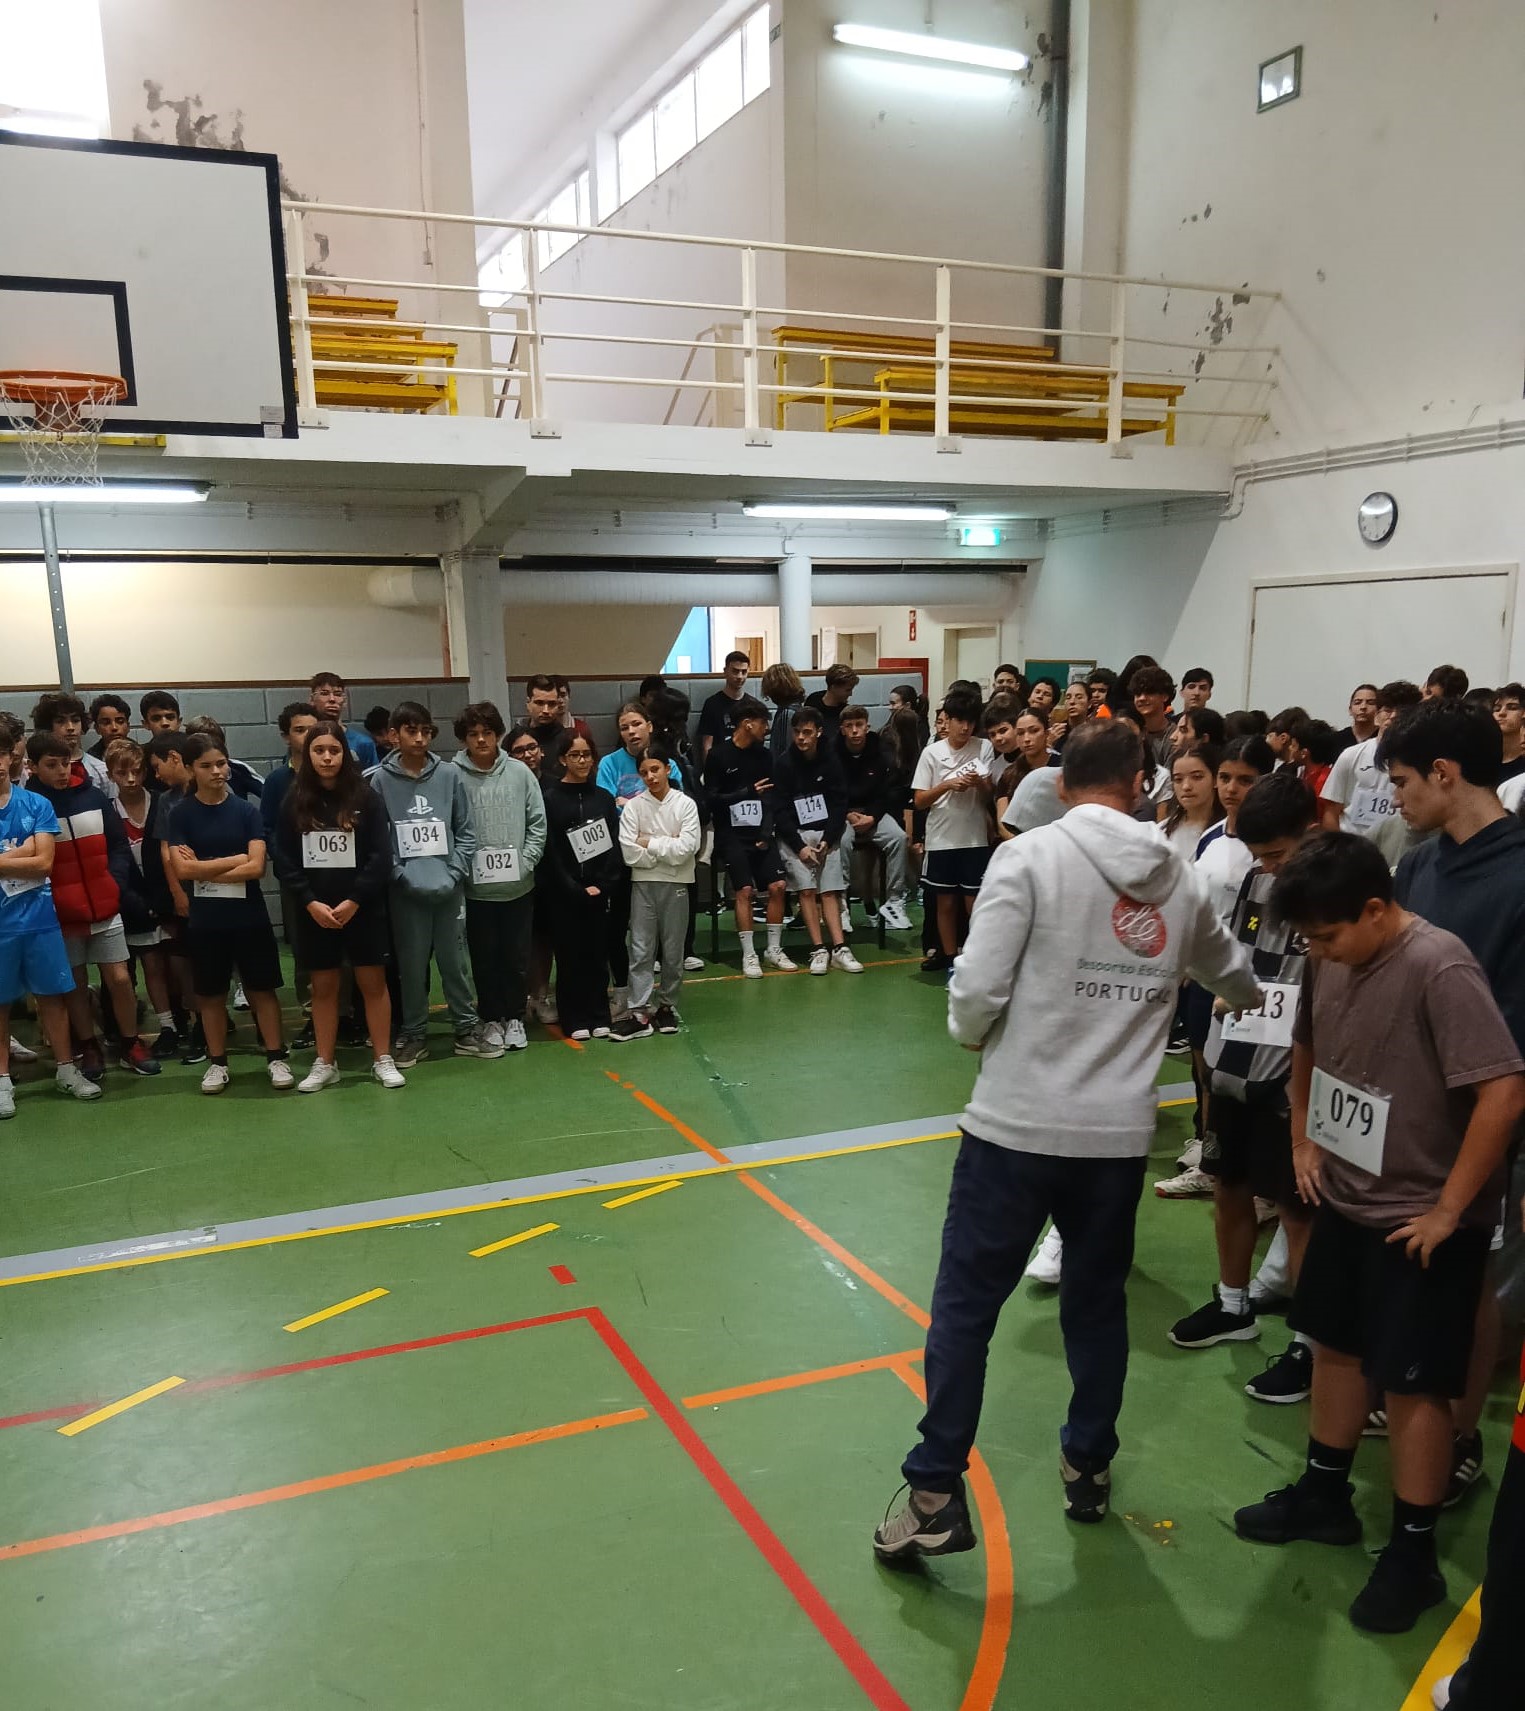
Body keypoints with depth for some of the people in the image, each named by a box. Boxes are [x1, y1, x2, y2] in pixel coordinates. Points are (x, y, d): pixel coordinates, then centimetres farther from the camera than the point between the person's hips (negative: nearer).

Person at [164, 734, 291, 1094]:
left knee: (262, 989, 5)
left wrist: (203, 870, -11)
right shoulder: (181, 813, -1)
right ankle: (217, 1062, 21)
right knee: (210, 994, 10)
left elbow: (256, 867, -11)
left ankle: (276, 1059, 14)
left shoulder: (246, 810, -1)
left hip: (249, 915, 0)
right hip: (204, 919, 0)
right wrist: (235, 859, -10)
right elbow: (182, 869, -12)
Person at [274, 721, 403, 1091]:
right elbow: (285, 861, 0)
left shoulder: (365, 797, -3)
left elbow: (381, 856, -6)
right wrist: (310, 903, -12)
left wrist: (354, 901, -14)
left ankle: (382, 1060, 14)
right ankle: (325, 1064, 19)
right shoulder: (294, 801, 2)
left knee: (372, 982, 4)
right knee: (323, 986, 9)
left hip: (363, 908, -1)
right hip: (314, 911, 1)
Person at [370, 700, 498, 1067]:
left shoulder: (449, 775, 2)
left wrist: (454, 874, -5)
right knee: (412, 965, 7)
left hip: (448, 888, 1)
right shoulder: (381, 780, -3)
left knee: (454, 961, 10)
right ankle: (413, 1034, 20)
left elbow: (466, 832, 5)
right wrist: (402, 877, -11)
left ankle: (467, 1029, 21)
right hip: (405, 890, -1)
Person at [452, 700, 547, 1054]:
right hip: (475, 887, -2)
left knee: (517, 955, 11)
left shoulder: (519, 773, 1)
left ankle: (515, 1017, 26)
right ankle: (491, 1018, 25)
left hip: (518, 885, 2)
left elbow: (538, 823, 3)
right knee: (485, 957, 10)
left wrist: (526, 861, -6)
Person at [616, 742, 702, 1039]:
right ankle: (639, 1014, 1)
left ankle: (667, 1006, 21)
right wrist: (668, 852, -9)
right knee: (641, 950, 0)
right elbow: (630, 854, -9)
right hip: (643, 884, 0)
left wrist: (650, 843, -9)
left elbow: (686, 848, -13)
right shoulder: (633, 807, -1)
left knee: (673, 950, 8)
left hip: (676, 884, 0)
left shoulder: (685, 804, -3)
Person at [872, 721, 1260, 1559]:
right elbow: (1229, 970, 28)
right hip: (1119, 1133, 5)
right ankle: (1089, 1467, 36)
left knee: (965, 1307, 6)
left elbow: (976, 989, -16)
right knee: (1098, 1303, 21)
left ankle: (936, 1494, 12)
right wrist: (1259, 1001, 52)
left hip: (1016, 1123, -4)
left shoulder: (1029, 855, -8)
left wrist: (976, 1036, 8)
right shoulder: (1176, 879, 8)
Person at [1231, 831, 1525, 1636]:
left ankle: (1413, 1555, 22)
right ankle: (1324, 1495, 38)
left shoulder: (1438, 969, -25)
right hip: (1346, 1199, 7)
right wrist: (1304, 1140, 10)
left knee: (1412, 1385, 4)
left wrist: (1448, 1210, -21)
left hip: (1417, 1220, -7)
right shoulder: (1329, 960, -3)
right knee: (1335, 1349, 19)